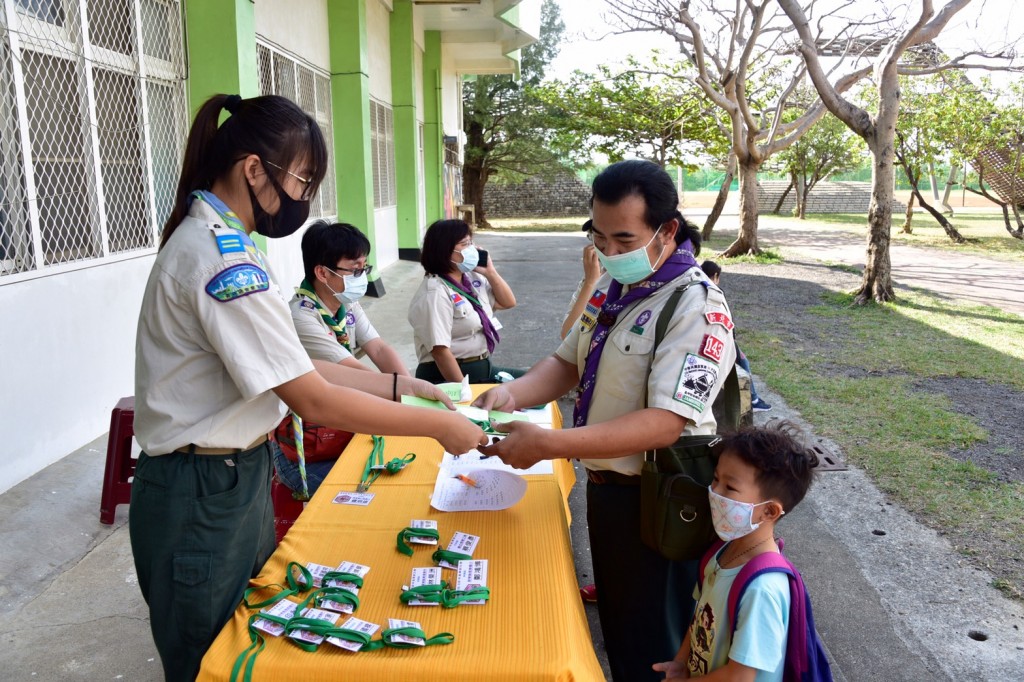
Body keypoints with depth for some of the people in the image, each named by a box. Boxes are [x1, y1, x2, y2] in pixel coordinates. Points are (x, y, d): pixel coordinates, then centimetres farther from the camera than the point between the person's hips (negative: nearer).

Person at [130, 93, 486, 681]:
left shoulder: (215, 240, 7)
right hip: (202, 496, -9)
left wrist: (396, 385, 2)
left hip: (234, 474, 9)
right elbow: (313, 400, -25)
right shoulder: (222, 258, -25)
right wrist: (438, 424, -18)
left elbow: (292, 366, 7)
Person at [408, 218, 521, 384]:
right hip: (448, 377, -9)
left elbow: (508, 302, 18)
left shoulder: (472, 277, 6)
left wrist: (490, 272, 3)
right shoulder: (435, 293, -18)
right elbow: (440, 350, -24)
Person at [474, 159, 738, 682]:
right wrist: (511, 394, -12)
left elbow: (665, 423, -31)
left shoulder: (696, 306, -23)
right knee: (614, 621, 26)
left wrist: (547, 445, -36)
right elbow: (569, 361, 9)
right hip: (605, 485, 8)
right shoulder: (613, 286, 4)